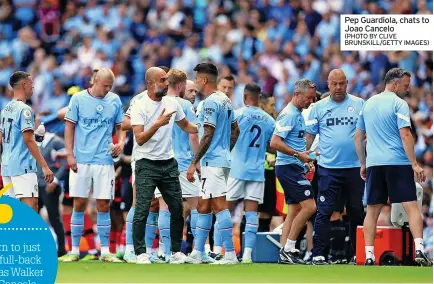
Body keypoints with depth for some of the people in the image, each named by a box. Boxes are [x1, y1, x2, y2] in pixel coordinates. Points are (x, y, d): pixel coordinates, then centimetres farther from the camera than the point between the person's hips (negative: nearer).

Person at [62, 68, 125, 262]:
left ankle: (105, 251, 6)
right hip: (81, 160, -2)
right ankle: (75, 250, 7)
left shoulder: (115, 100, 6)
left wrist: (120, 142, -3)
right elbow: (70, 127, 1)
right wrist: (70, 155, -5)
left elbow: (120, 126, 16)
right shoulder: (78, 99, -1)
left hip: (104, 160, 2)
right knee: (79, 204, 0)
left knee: (104, 205, 1)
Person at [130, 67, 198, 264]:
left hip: (168, 163, 5)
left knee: (177, 209, 5)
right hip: (146, 164, -5)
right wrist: (158, 124, -29)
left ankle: (176, 251, 15)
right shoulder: (139, 106, -10)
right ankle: (141, 253, -3)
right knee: (142, 211, -9)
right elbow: (139, 138, -18)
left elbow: (185, 126, 22)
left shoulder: (172, 103, 7)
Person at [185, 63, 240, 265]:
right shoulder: (225, 100, 15)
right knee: (203, 206, 14)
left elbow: (208, 136, -19)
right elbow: (235, 131, 21)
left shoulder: (210, 102, -14)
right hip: (222, 159, 10)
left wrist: (194, 163, -16)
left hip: (212, 162, -10)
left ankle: (230, 254, -13)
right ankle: (198, 253, 18)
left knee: (219, 205, -11)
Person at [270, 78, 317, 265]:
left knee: (294, 210, 9)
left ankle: (285, 253, 8)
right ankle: (288, 249, -11)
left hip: (295, 168, 10)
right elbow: (275, 142, -21)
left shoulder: (298, 114, 17)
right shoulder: (289, 114, -14)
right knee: (309, 206, -14)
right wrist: (298, 155, -24)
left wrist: (305, 158, 20)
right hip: (289, 166, -10)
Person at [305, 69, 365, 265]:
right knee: (324, 212, -6)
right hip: (328, 167, -1)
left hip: (354, 166, 1)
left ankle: (359, 253, 17)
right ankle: (318, 254, -5)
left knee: (356, 211, 8)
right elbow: (309, 134, 9)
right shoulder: (319, 107, 7)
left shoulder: (359, 104, 5)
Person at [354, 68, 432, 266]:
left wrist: (363, 164, 26)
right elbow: (405, 135, -14)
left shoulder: (368, 104, 15)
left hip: (374, 164, 5)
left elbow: (358, 137, 20)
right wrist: (415, 164, -15)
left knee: (372, 210, 8)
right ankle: (419, 250, -20)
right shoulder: (399, 104, -4)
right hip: (398, 162, -5)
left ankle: (369, 256, 3)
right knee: (411, 206, -7)